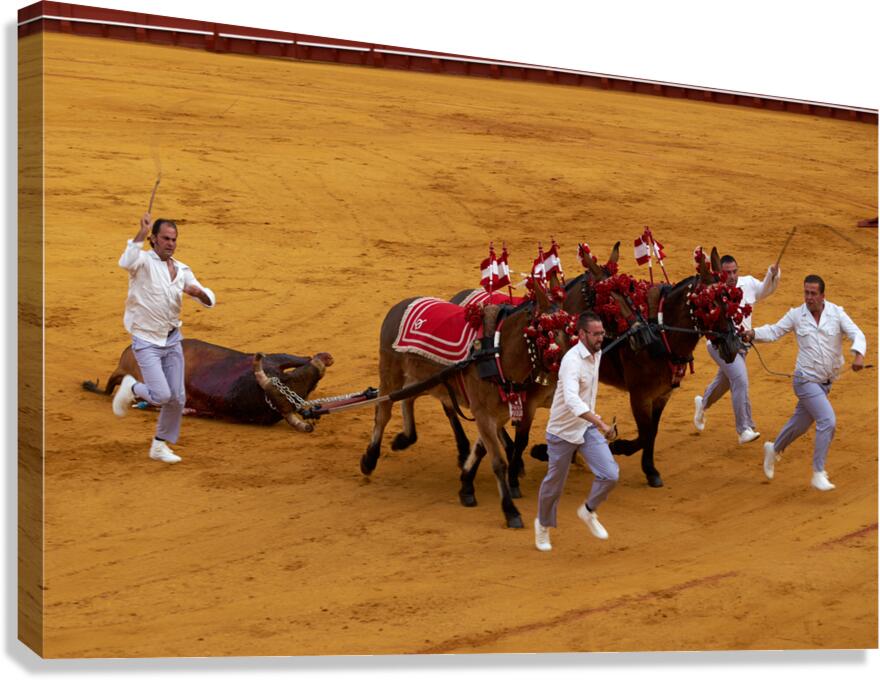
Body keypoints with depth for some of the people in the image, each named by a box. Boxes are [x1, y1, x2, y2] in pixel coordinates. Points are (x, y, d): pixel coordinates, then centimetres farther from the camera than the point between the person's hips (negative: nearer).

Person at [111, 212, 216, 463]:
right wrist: (141, 232, -35)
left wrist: (198, 292, -17)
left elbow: (209, 300, 5)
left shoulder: (182, 270, 7)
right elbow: (126, 262, -36)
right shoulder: (144, 260, -10)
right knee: (161, 395, -15)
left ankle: (160, 446, 24)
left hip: (172, 339, 6)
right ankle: (131, 388, 18)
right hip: (146, 341, -6)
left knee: (177, 398, 6)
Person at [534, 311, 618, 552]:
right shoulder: (572, 360, -27)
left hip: (588, 427, 6)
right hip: (563, 431, -6)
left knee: (610, 475, -10)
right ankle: (544, 525, 37)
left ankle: (588, 511, 17)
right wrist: (600, 423, -52)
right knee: (555, 482, 11)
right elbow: (571, 399, -43)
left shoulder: (597, 354, 0)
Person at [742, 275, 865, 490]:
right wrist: (753, 333, -21)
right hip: (806, 380, -4)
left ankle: (774, 450, 46)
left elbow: (857, 334, -13)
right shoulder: (796, 315, -6)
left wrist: (859, 354, -32)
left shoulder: (836, 313, -5)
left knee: (801, 422, 18)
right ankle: (818, 474, -9)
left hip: (826, 382, 4)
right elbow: (773, 331, -2)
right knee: (827, 421, -17)